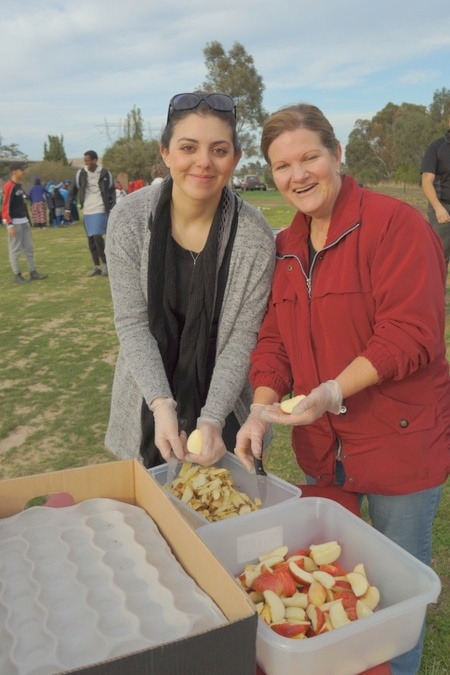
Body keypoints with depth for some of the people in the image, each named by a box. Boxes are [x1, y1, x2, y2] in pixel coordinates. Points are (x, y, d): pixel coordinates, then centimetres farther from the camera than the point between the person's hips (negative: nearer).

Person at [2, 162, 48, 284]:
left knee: (29, 247, 11)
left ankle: (33, 272, 18)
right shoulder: (9, 186, -14)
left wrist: (27, 221, 19)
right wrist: (10, 224, -22)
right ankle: (17, 275, 5)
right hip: (14, 222, -9)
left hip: (24, 221, 9)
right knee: (15, 249, -1)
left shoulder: (19, 185, 13)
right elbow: (5, 207, -18)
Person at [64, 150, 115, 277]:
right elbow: (73, 191, 7)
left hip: (100, 210, -4)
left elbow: (112, 191, 4)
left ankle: (105, 264, 1)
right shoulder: (81, 173, 3)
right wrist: (68, 208, 3)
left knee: (97, 236, -15)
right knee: (91, 239, 7)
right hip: (87, 211, 4)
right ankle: (96, 266, 17)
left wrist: (111, 208, -4)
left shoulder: (105, 174, -3)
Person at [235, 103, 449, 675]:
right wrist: (263, 408, -10)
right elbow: (274, 337, 5)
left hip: (401, 440, -6)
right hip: (322, 446, 7)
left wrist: (333, 392, -29)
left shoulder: (394, 223, -16)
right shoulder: (286, 246, 6)